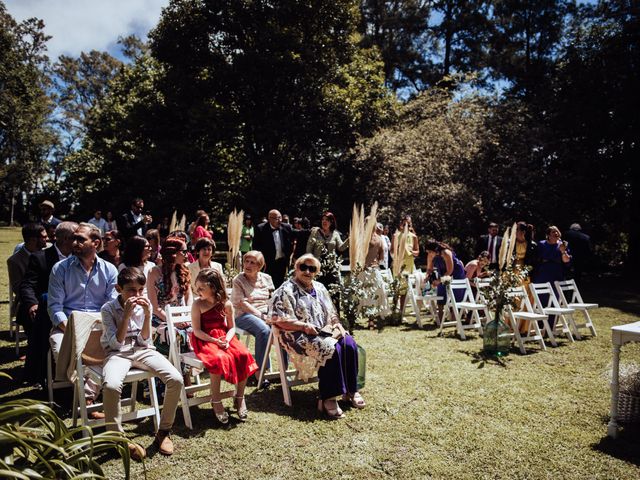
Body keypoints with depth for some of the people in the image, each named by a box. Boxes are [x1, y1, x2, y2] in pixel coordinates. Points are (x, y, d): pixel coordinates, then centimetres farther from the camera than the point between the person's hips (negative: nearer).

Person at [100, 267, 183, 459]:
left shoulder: (145, 305, 2)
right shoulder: (108, 309, -6)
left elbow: (144, 341, 0)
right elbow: (116, 343, -13)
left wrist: (147, 315, -14)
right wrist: (127, 314, -22)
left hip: (142, 350, 3)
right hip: (117, 353, -2)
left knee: (176, 379, -22)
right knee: (111, 386, -38)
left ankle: (163, 431, -2)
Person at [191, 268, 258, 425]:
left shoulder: (226, 304, 1)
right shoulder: (198, 304, -6)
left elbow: (232, 327, 6)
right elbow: (197, 331, -9)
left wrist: (227, 340, -15)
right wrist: (215, 341, -20)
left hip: (224, 338, 3)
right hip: (205, 341, -3)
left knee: (244, 355, -23)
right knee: (219, 359, -34)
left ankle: (239, 397, -5)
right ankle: (216, 401, -16)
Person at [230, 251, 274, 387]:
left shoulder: (266, 278, 14)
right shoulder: (238, 280, 0)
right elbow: (242, 304, -9)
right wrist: (261, 316, -17)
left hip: (266, 314, 4)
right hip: (244, 315, -4)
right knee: (264, 330, -36)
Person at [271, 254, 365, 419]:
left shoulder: (319, 288, 20)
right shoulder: (287, 290, -3)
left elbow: (331, 313, 25)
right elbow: (278, 319, -12)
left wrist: (338, 325, 3)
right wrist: (304, 326, -21)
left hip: (325, 331, 7)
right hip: (300, 336, -7)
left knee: (349, 344, -19)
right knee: (331, 349, -31)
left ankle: (350, 390, -9)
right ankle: (328, 399, -26)